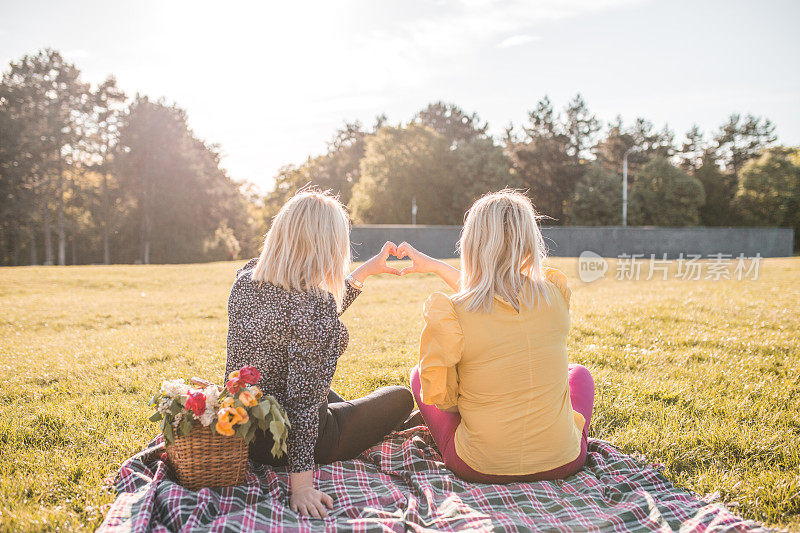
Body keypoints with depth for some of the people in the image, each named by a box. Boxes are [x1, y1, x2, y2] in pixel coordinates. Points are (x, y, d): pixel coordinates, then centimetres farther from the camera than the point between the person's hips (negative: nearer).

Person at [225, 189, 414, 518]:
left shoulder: (245, 280, -4)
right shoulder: (315, 303, -28)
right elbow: (303, 397, -29)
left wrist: (366, 271, 15)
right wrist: (301, 482, -24)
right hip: (290, 442, -7)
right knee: (400, 397, 15)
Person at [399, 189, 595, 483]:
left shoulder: (448, 315, -21)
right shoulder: (556, 294, -10)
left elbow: (440, 398, -7)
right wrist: (435, 266, 19)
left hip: (479, 467, -2)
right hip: (562, 463, 3)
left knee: (419, 374, 23)